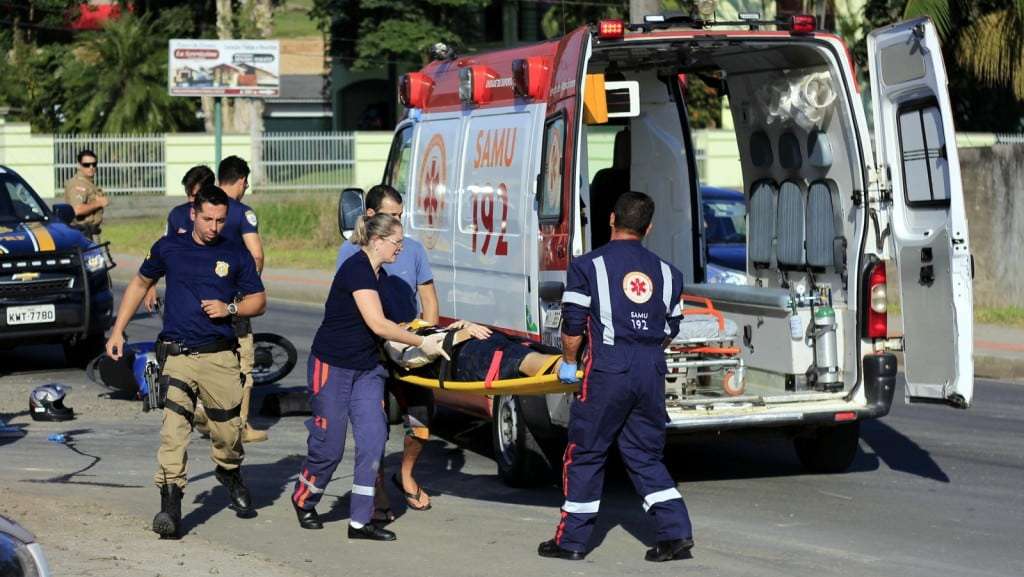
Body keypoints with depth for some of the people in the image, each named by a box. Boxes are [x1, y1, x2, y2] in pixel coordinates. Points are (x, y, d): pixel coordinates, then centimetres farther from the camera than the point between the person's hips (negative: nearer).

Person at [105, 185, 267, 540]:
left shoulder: (236, 255, 7)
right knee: (174, 430, -16)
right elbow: (140, 284, 21)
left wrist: (229, 308, -8)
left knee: (228, 430, 8)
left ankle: (230, 474, 41)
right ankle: (170, 506, -19)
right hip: (177, 354, -1)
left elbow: (258, 301, 12)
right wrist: (118, 331, 16)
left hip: (220, 355, 1)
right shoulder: (169, 248, 8)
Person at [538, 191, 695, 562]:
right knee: (645, 455, 14)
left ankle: (572, 539, 10)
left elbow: (573, 324, -5)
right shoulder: (666, 272, 11)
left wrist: (569, 362, 10)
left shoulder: (588, 266, -4)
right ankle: (676, 532, 4)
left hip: (608, 370, -4)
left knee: (585, 453, 6)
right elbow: (671, 328, 16)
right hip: (652, 372, 4)